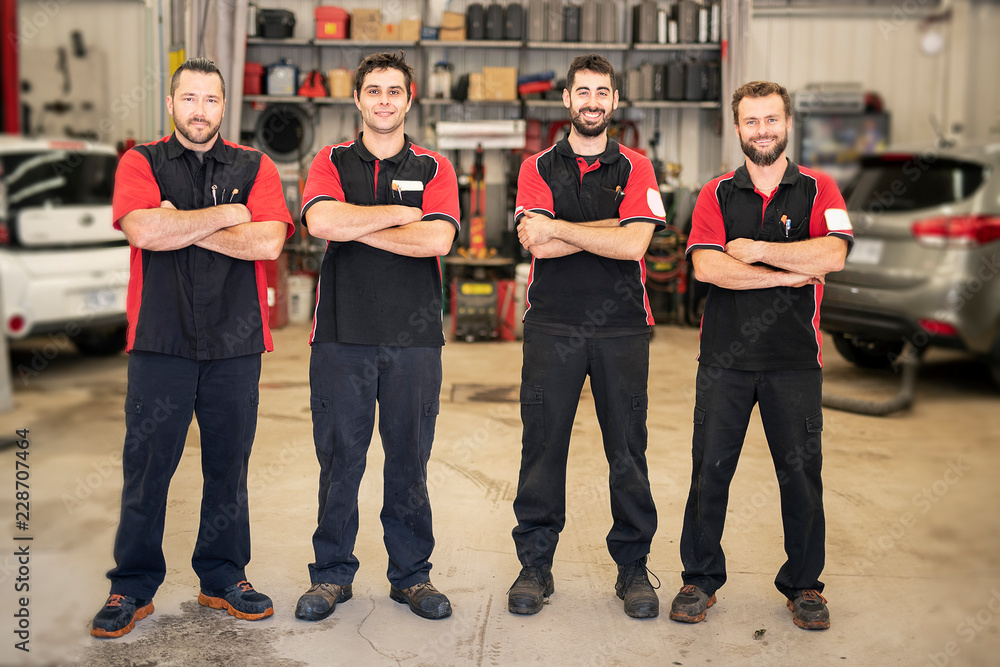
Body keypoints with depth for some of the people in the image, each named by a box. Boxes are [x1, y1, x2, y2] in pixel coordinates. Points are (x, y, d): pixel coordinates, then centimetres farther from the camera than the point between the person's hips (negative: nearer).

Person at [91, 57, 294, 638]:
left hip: (236, 345, 1)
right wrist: (225, 214, -6)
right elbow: (144, 230, -13)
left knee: (228, 465, 9)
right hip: (160, 340, -1)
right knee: (146, 466, 3)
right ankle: (134, 586, 17)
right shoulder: (141, 163, 7)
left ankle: (224, 577, 23)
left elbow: (267, 242, -9)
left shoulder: (255, 168, 8)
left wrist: (181, 225, -7)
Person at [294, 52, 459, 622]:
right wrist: (402, 213, -8)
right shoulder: (332, 162, 10)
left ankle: (412, 574, 19)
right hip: (342, 334, 0)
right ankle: (332, 573, 19)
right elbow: (321, 221, -12)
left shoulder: (434, 169, 9)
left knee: (409, 459, 6)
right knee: (339, 458, 4)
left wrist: (356, 226, -8)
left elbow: (437, 239, -10)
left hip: (415, 337, 0)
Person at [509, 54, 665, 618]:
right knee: (542, 445, 3)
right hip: (552, 326, 0)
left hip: (622, 327, 0)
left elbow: (633, 244, -10)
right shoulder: (538, 168, 9)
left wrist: (559, 228, -8)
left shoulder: (636, 170, 7)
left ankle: (633, 567, 17)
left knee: (628, 450, 4)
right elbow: (537, 244, -7)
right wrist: (609, 230, -8)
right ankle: (535, 566, 15)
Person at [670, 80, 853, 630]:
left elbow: (832, 255, -12)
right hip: (724, 355, 1)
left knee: (801, 471, 5)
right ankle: (701, 578, 19)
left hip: (794, 357, 0)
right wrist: (788, 275, -10)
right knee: (710, 469, 4)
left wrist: (755, 250, -9)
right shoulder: (716, 194, 8)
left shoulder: (818, 189, 6)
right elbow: (707, 266, -9)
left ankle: (804, 584, 22)